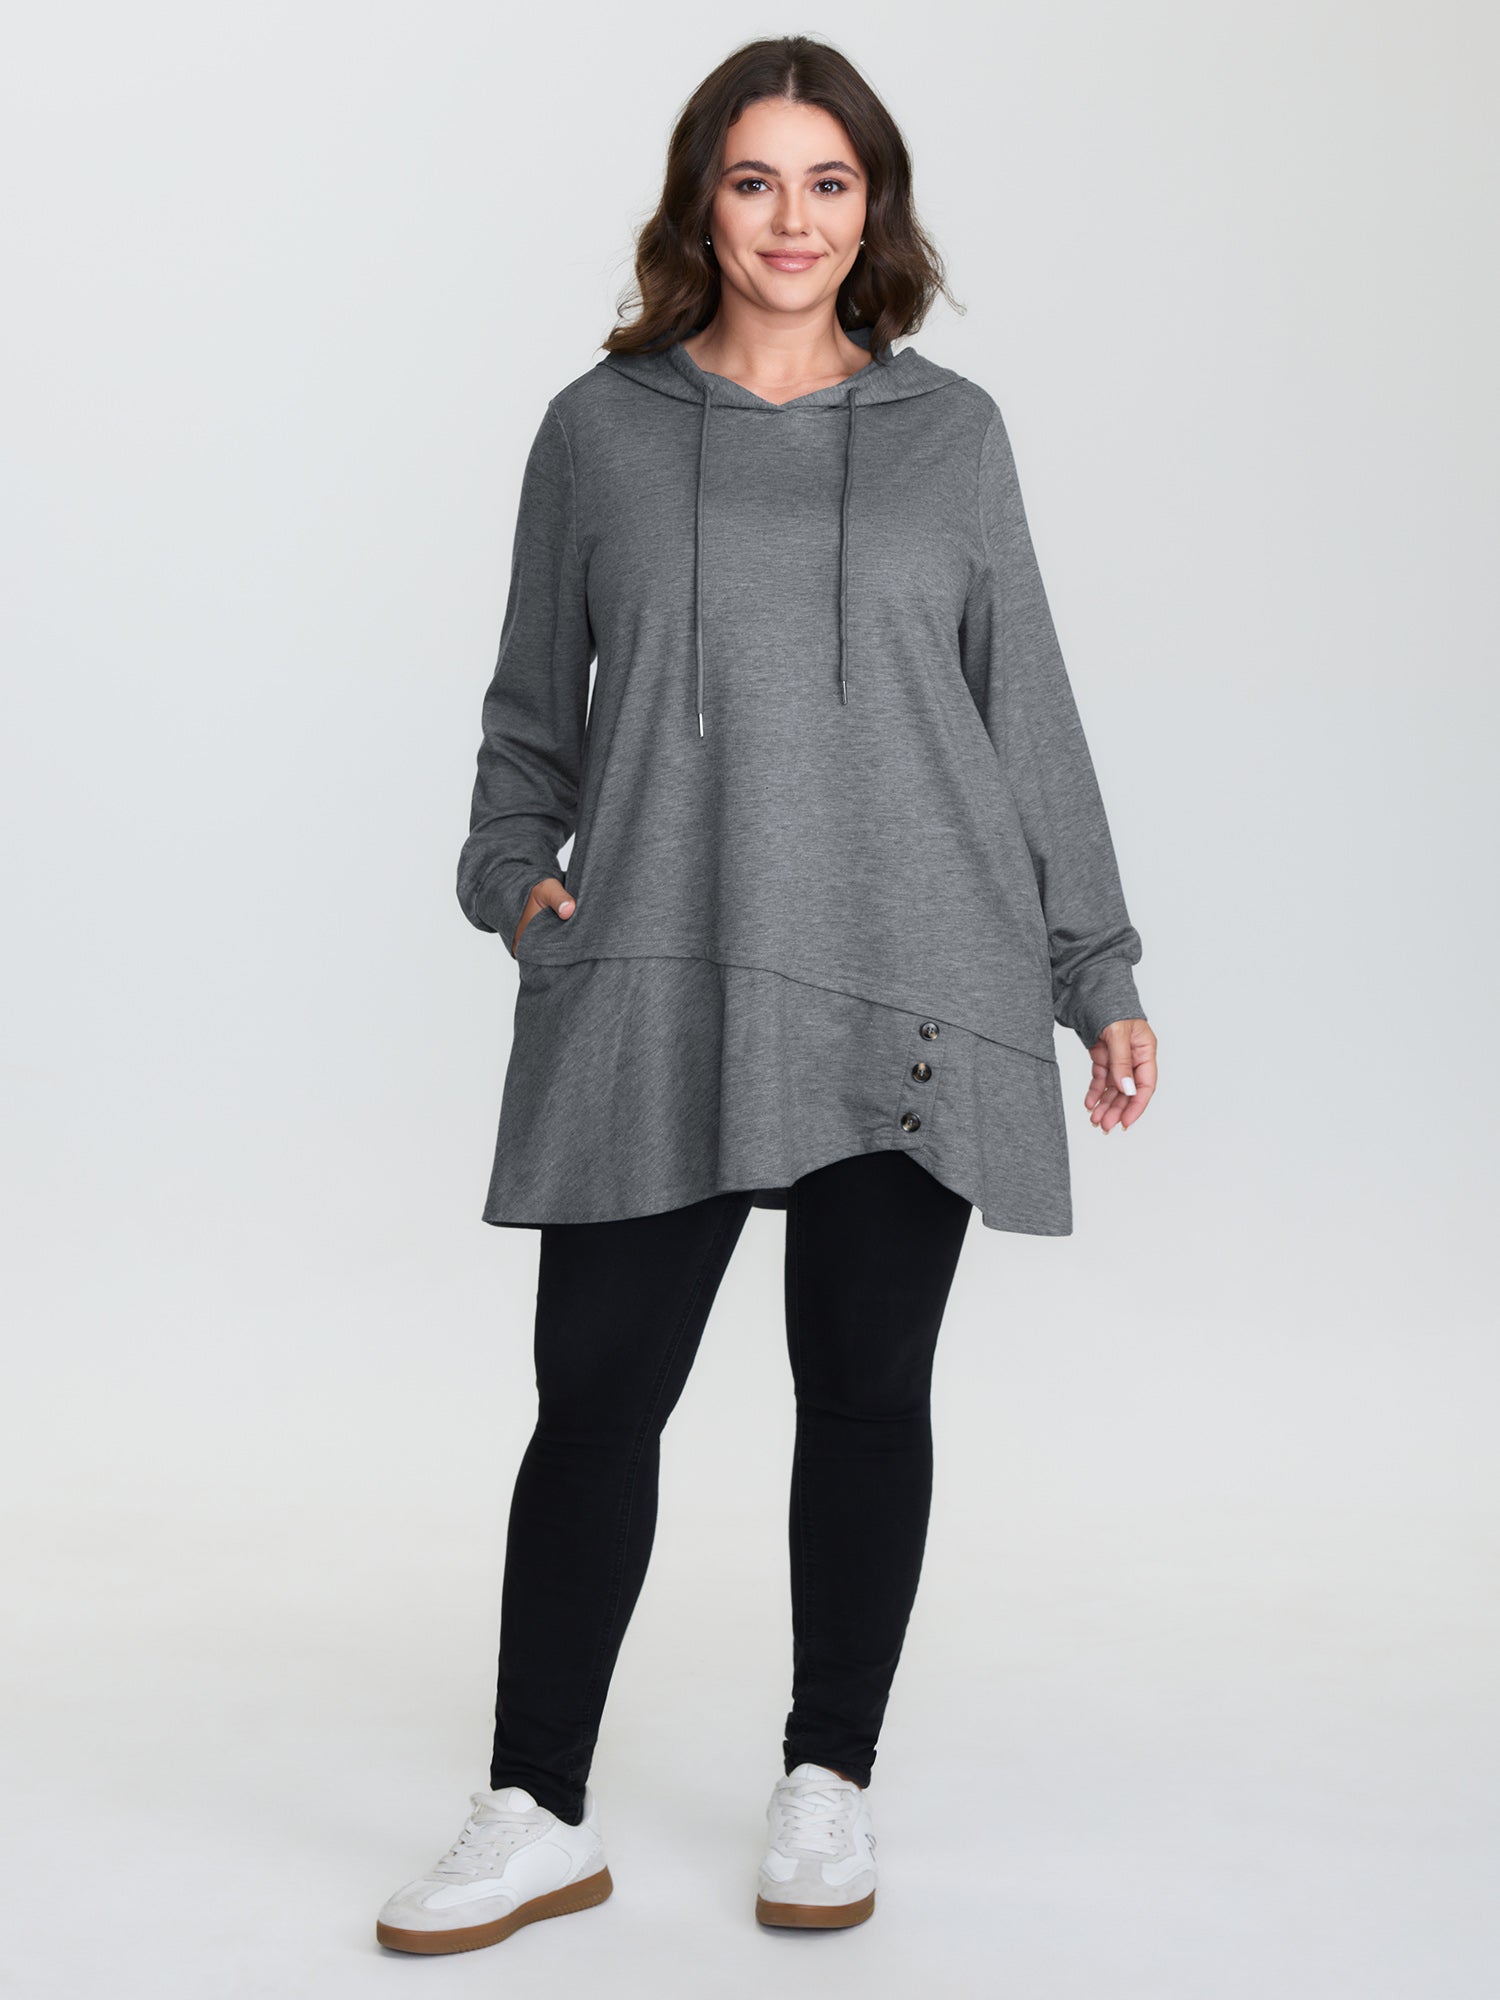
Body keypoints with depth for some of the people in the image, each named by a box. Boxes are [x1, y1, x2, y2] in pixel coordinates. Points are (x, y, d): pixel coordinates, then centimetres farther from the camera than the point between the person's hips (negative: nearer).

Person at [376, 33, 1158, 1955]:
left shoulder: (950, 430, 10)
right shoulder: (599, 429, 9)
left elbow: (1028, 708, 12)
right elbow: (531, 702, 16)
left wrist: (1099, 969, 10)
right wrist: (514, 866, -1)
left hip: (913, 990, 1)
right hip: (652, 994, 0)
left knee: (868, 1387, 7)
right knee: (597, 1393, -1)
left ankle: (828, 1786, 24)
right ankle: (538, 1816, 14)